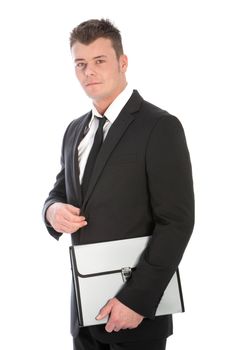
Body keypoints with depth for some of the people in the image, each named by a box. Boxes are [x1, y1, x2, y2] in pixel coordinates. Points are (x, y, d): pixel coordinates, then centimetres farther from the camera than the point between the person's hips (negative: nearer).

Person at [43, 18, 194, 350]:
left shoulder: (160, 127, -12)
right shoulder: (75, 130, 10)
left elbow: (176, 222, -16)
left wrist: (137, 299, -20)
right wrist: (53, 209, -6)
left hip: (137, 308, -6)